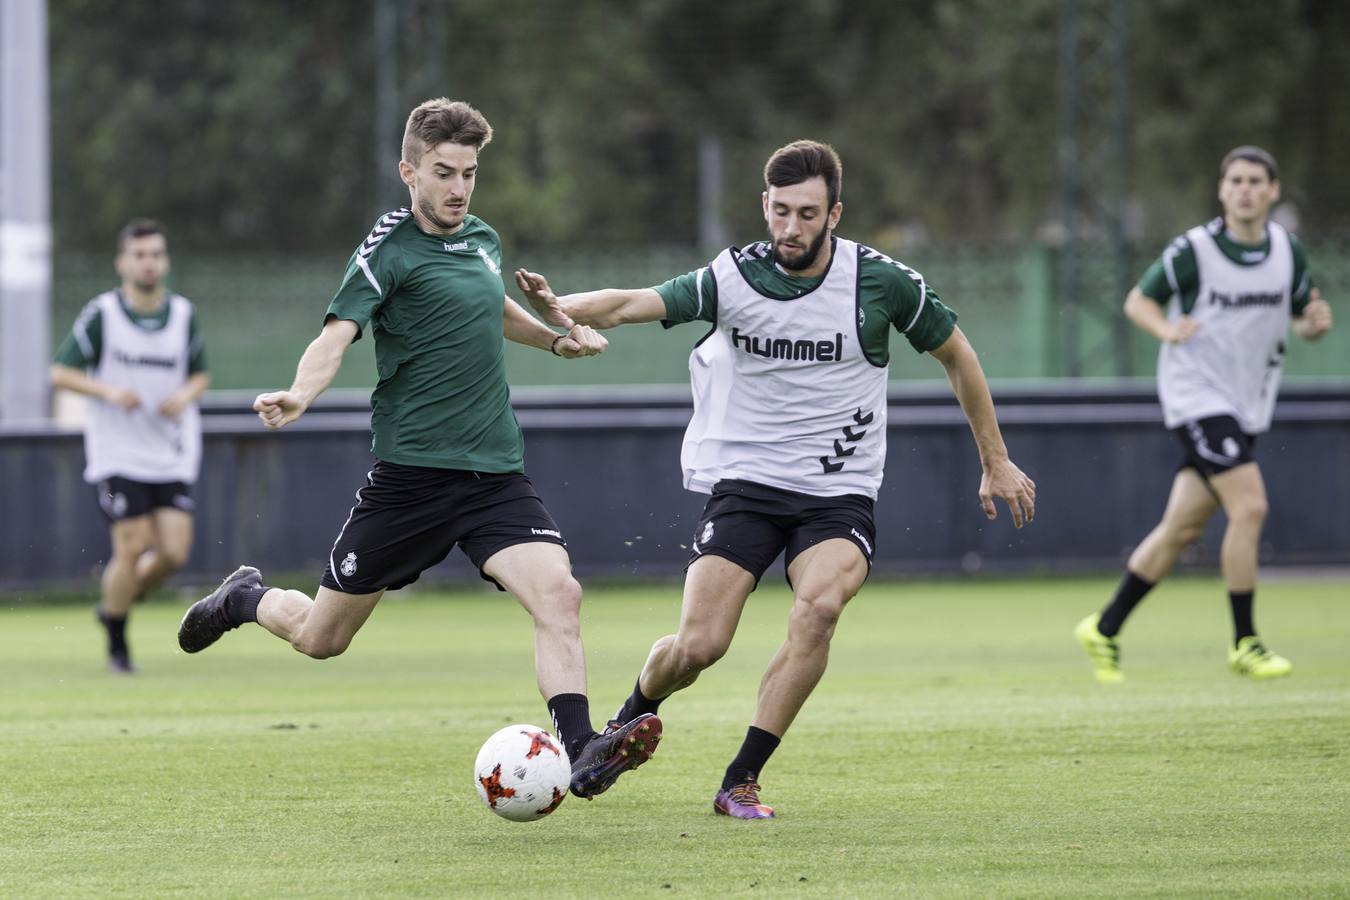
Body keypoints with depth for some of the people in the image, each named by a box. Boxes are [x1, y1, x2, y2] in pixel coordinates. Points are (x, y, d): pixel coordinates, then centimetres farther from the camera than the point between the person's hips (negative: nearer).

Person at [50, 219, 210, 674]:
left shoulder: (184, 313, 4)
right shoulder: (101, 314, -6)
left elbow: (200, 375, 16)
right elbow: (61, 372, -2)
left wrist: (185, 396, -7)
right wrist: (109, 392, -18)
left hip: (172, 456, 4)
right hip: (118, 454, -3)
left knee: (174, 551, -8)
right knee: (132, 548, -10)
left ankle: (114, 604, 21)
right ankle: (117, 647, 9)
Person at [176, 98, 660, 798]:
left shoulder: (481, 238, 12)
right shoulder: (390, 249, -9)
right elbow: (338, 331, -24)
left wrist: (555, 339, 23)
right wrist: (300, 394, -43)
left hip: (495, 473, 5)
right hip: (412, 472, -5)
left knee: (558, 594, -21)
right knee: (321, 637, 7)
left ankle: (581, 754, -28)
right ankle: (246, 598, 40)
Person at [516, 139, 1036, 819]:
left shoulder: (881, 282, -7)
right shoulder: (734, 278, -7)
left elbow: (955, 354, 9)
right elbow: (633, 304, -19)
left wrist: (996, 462, 13)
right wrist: (563, 309, -41)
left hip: (839, 494, 0)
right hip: (745, 482, 0)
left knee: (819, 605, -30)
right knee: (698, 646, -12)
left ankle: (741, 781, -18)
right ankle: (634, 716, 24)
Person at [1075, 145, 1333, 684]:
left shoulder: (1288, 251, 4)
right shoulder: (1193, 250, -11)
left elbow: (1303, 319, 14)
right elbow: (1138, 301, -1)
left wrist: (1316, 323, -9)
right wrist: (1167, 330, -21)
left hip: (1246, 406, 6)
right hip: (1196, 397, -6)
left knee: (1182, 527, 7)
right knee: (1249, 506, -19)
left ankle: (1105, 629, 19)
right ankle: (1244, 644, -9)